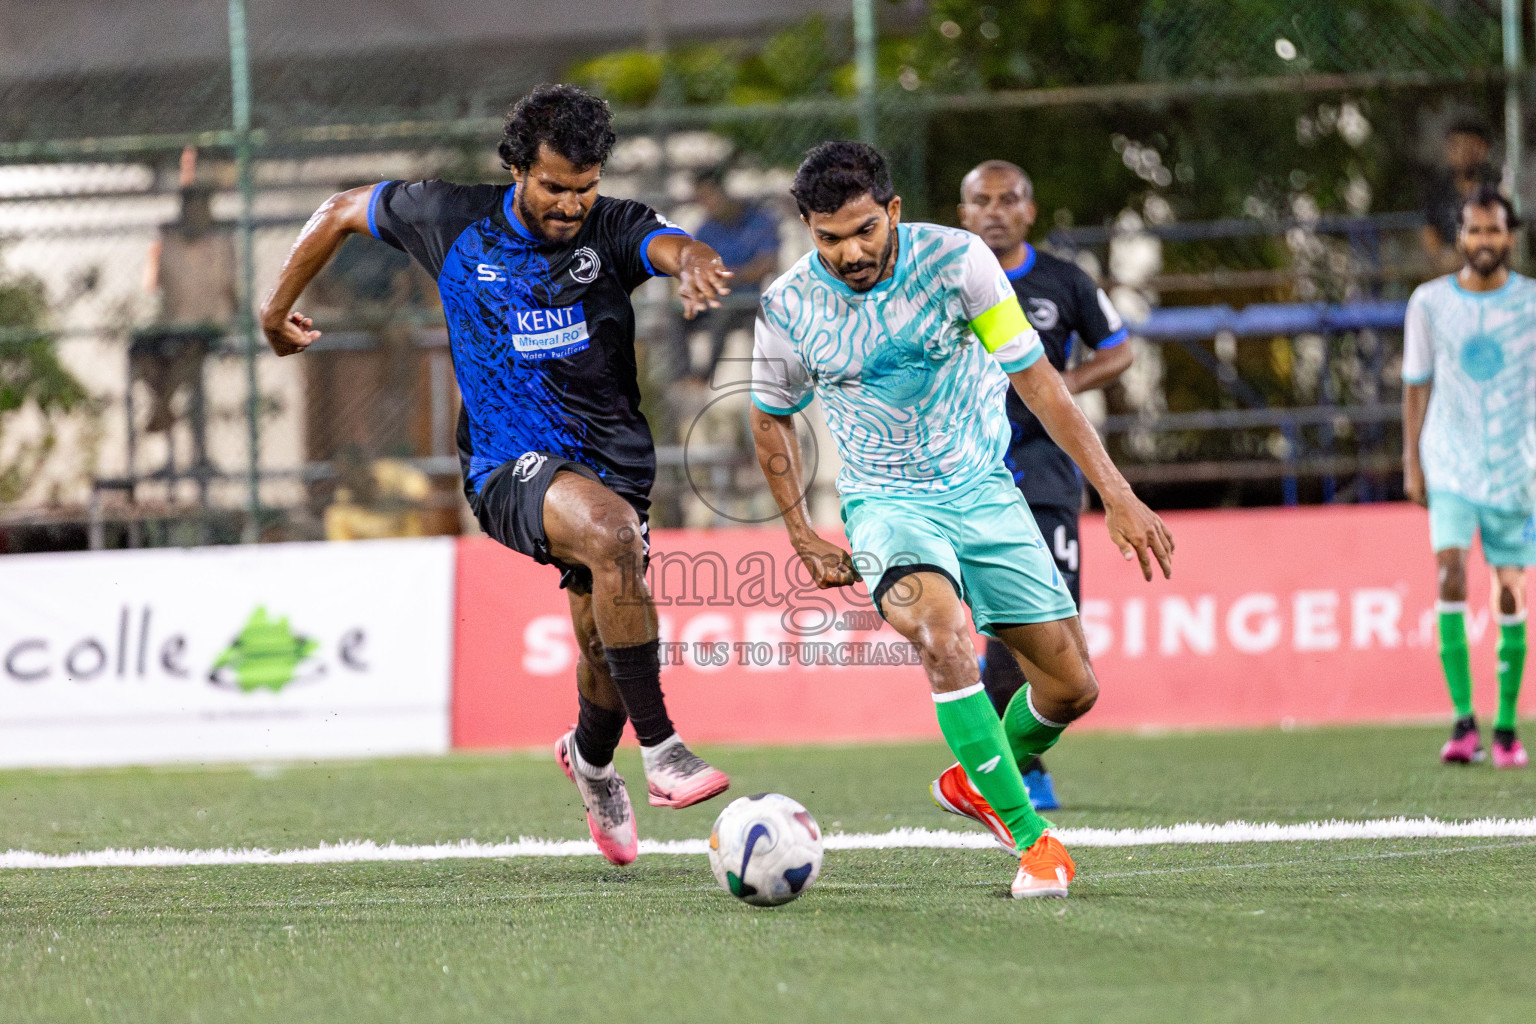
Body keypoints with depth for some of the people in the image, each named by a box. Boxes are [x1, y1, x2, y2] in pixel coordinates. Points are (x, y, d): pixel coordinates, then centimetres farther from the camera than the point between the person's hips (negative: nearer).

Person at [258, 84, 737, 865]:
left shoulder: (612, 229, -6)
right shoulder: (452, 220, -4)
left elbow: (669, 245, -29)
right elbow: (341, 212, 12)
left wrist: (693, 265, -54)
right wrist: (278, 311, 19)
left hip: (612, 463, 3)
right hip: (508, 468, -3)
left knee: (605, 639, 7)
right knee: (611, 533, -33)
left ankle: (591, 758, 45)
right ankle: (660, 748, -28)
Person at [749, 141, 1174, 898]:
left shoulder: (955, 260, -14)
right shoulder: (788, 309, -11)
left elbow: (1036, 380, -11)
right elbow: (771, 417, 9)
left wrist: (1118, 496, -14)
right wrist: (802, 537, 7)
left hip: (985, 492, 2)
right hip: (886, 502, -2)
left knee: (1072, 686, 2)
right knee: (944, 638, -32)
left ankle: (973, 782, 33)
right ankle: (1032, 840, -26)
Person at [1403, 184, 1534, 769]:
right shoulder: (1429, 303, 3)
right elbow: (1416, 385, 9)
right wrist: (1411, 461, 4)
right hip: (1450, 468, 0)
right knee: (1450, 576, -17)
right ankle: (1463, 720, -15)